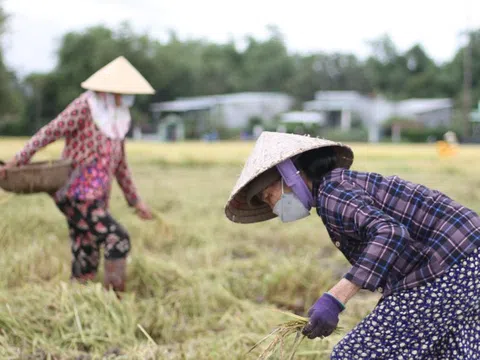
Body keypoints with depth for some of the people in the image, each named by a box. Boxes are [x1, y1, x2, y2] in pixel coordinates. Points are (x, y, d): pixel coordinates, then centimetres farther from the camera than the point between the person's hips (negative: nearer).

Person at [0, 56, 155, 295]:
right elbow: (49, 133, -14)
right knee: (117, 240, -17)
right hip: (76, 195, -8)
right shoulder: (84, 107, -7)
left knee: (86, 264, 6)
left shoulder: (117, 119, 16)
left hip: (96, 199, 8)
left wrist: (135, 200, 22)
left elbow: (120, 164, 23)